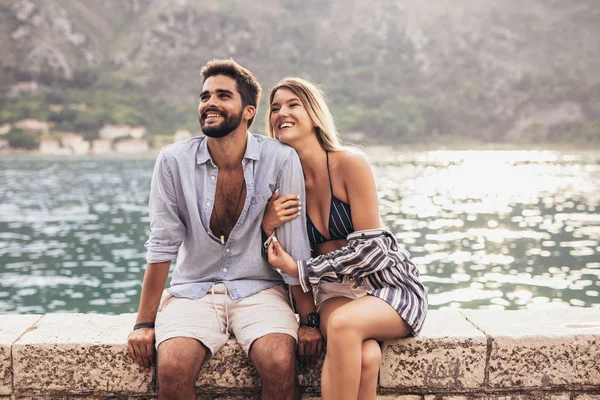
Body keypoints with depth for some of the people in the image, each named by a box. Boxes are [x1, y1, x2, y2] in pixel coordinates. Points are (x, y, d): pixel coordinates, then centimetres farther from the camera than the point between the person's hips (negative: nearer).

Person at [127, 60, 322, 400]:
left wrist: (308, 318, -6)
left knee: (280, 364, -28)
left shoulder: (280, 160, -8)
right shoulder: (174, 161, -5)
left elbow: (295, 244, -6)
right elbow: (162, 245, -2)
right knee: (172, 368, -26)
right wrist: (145, 323, -3)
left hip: (258, 290, -1)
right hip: (193, 291, 1)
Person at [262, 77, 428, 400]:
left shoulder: (350, 163, -14)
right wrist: (268, 227, -13)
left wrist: (301, 270, -15)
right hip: (335, 290, 3)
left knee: (343, 324, -36)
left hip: (389, 285, -2)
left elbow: (370, 249, -16)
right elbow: (286, 255, 8)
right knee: (365, 357, -32)